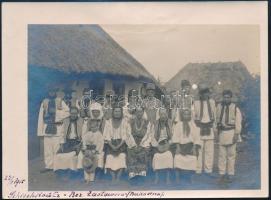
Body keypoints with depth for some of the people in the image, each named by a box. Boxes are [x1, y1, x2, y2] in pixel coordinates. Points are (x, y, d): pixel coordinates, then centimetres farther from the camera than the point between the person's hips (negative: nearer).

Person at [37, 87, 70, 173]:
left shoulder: (60, 101, 7)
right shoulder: (44, 102, 11)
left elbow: (67, 111, -3)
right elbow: (41, 116, 8)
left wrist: (56, 113, -15)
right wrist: (40, 131, 2)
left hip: (57, 127, -2)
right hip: (47, 127, 2)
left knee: (56, 147, -4)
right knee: (47, 148, 2)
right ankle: (48, 165, 9)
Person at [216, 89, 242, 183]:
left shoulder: (235, 108, -3)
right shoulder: (219, 107, 7)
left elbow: (238, 122, -5)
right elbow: (216, 119, 10)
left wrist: (236, 134, -11)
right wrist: (217, 132, 8)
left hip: (231, 133, -3)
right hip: (222, 133, 3)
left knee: (231, 155, 3)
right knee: (222, 155, 4)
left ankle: (230, 174, 12)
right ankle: (222, 174, 11)